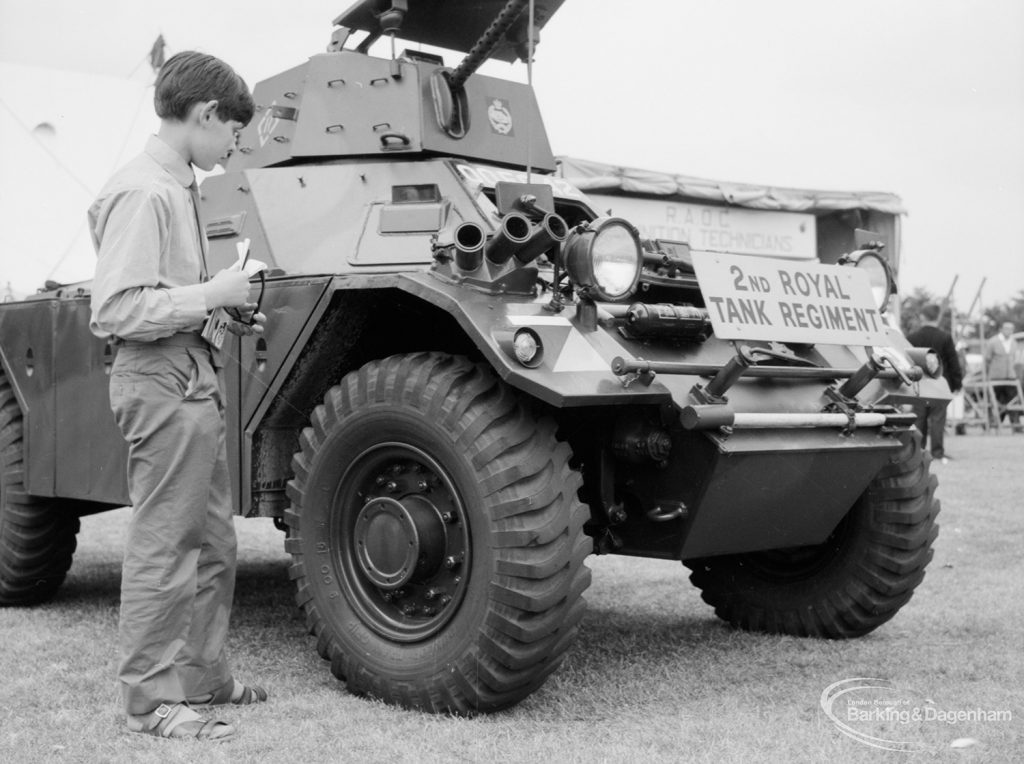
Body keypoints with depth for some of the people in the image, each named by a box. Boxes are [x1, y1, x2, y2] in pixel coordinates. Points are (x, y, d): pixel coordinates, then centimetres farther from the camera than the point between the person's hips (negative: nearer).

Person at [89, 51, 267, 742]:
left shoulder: (179, 190, 13)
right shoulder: (142, 193, -16)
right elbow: (115, 311, -21)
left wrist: (228, 313, 7)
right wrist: (211, 294, -18)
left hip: (197, 386, 10)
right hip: (162, 387, -10)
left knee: (212, 545, 16)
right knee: (162, 552, 0)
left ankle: (202, 675, 29)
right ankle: (152, 699, 11)